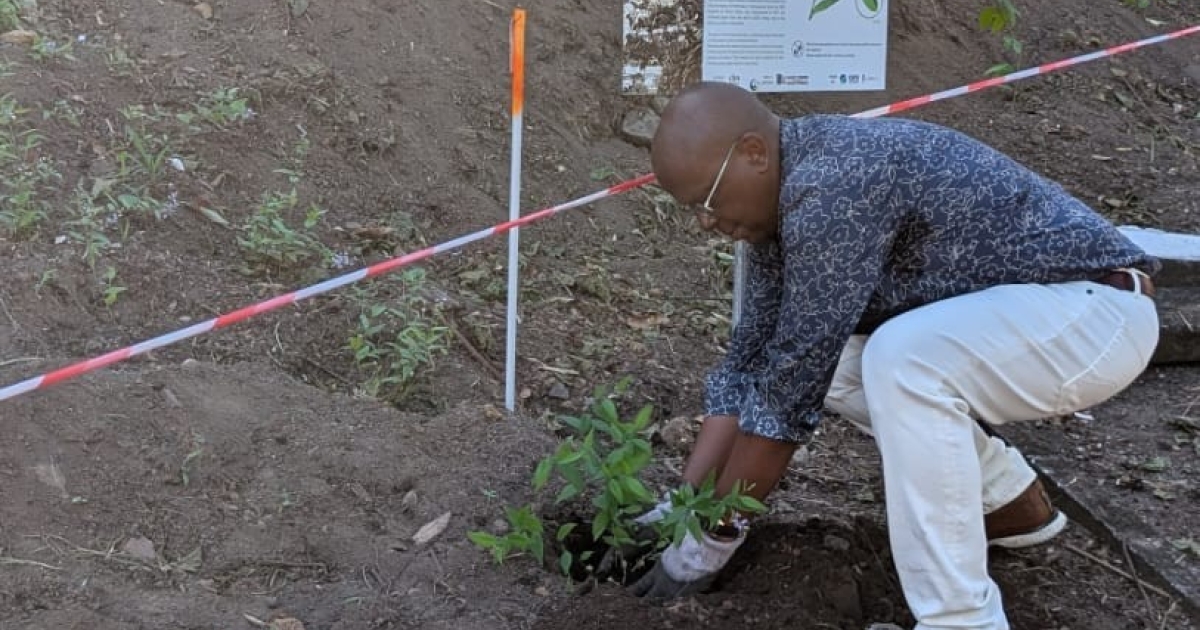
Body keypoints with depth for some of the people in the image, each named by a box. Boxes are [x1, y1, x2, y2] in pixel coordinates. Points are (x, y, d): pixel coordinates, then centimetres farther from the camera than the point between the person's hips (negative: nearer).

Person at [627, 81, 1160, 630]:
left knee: (901, 358, -32)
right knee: (824, 357, 7)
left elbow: (792, 380, -24)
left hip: (1096, 306, -10)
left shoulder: (832, 183, -26)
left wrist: (715, 534, -15)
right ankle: (1009, 502, 18)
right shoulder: (781, 195, 3)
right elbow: (750, 360, 7)